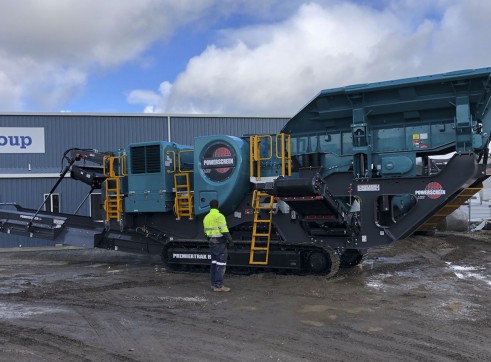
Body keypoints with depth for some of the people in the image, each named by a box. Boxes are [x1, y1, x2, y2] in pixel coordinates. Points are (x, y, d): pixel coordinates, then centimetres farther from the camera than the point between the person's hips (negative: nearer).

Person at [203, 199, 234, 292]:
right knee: (221, 264, -6)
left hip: (212, 242, 8)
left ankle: (214, 284, 16)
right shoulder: (219, 216, -14)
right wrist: (230, 240, -11)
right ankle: (219, 285, -8)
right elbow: (224, 230, -19)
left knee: (214, 263, 13)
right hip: (220, 242, -8)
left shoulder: (206, 217, 11)